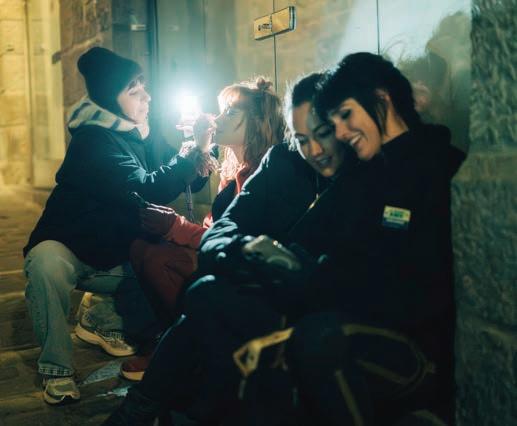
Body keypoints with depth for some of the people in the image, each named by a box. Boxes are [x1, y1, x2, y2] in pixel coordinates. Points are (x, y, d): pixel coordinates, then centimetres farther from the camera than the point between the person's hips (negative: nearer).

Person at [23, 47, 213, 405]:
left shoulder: (140, 136, 4)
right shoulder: (94, 139, -22)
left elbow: (173, 183, 3)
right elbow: (147, 189, -33)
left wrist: (198, 159, -17)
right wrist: (193, 153, -28)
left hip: (112, 259, 7)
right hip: (65, 251, -7)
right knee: (46, 265, -38)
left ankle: (101, 322, 15)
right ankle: (57, 369, -18)